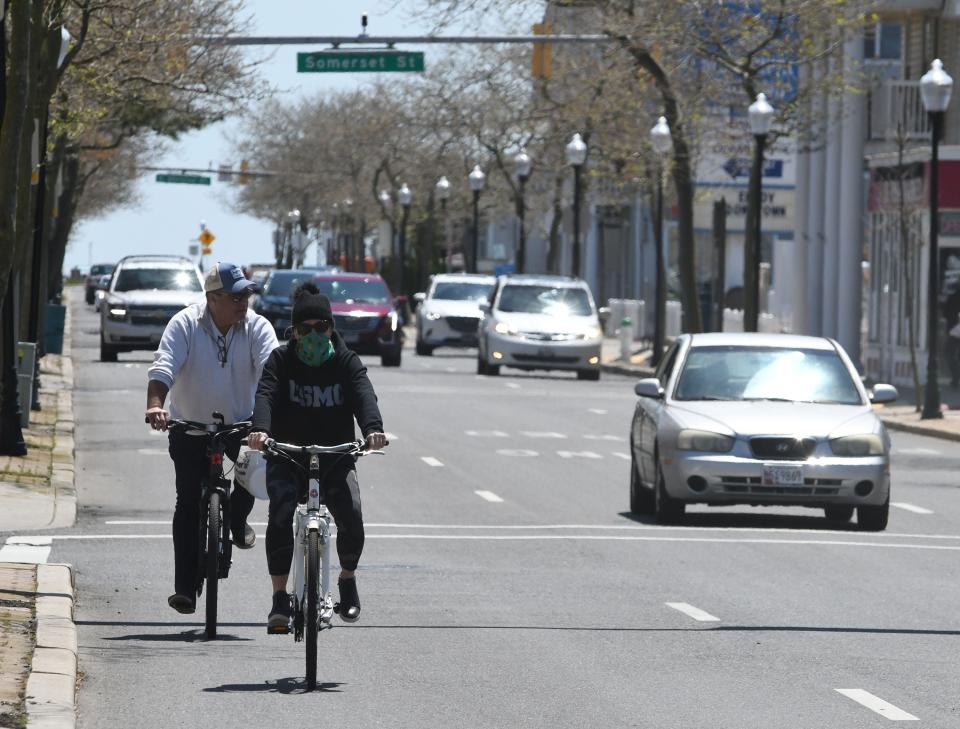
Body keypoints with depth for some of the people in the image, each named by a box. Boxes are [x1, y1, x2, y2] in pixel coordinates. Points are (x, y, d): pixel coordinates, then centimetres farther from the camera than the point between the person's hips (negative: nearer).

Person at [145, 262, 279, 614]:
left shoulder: (256, 327, -9)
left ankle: (237, 519, 6)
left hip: (240, 423, 1)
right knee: (189, 505, -5)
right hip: (190, 427, -1)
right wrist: (155, 405, -42)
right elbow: (163, 366, -24)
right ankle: (185, 588, 0)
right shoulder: (185, 324, -13)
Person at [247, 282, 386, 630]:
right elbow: (265, 395, -17)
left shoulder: (347, 362, 2)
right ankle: (279, 598, -24)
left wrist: (373, 429, -39)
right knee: (280, 512, -28)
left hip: (335, 460, 0)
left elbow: (364, 396, -16)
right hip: (287, 458, 0)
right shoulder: (280, 360, 0)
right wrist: (260, 429, -40)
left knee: (351, 516, -24)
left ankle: (348, 578, 6)